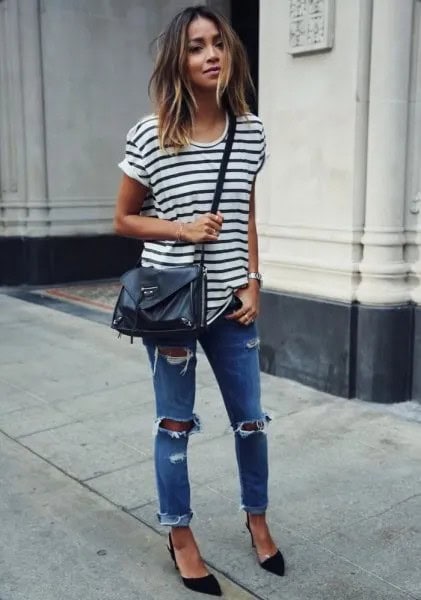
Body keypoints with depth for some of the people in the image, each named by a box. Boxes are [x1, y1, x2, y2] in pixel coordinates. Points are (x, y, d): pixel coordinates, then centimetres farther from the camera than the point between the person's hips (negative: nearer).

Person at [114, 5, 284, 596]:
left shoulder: (250, 132, 1)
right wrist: (182, 228, -16)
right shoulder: (150, 136, -10)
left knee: (250, 418, 13)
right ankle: (181, 536, 31)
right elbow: (124, 219, 0)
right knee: (175, 423, 10)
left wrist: (253, 282, 3)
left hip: (230, 301, 4)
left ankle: (258, 520, 39)